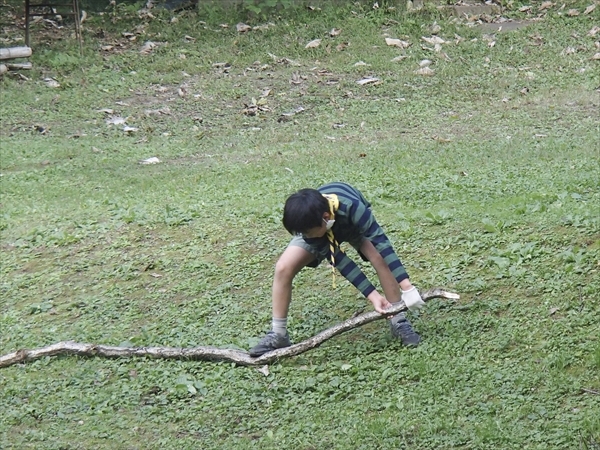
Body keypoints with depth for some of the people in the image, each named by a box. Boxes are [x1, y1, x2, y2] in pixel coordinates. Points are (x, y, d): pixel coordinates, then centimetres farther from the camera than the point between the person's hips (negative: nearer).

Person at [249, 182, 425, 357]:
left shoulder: (352, 207, -46)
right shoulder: (308, 223, -36)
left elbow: (381, 242, -43)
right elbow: (338, 260, -33)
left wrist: (406, 287, -49)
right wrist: (372, 295, -37)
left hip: (353, 224, -1)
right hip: (321, 227, 1)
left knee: (380, 258, -30)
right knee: (283, 267, -19)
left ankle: (398, 321, -14)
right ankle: (278, 334, -6)